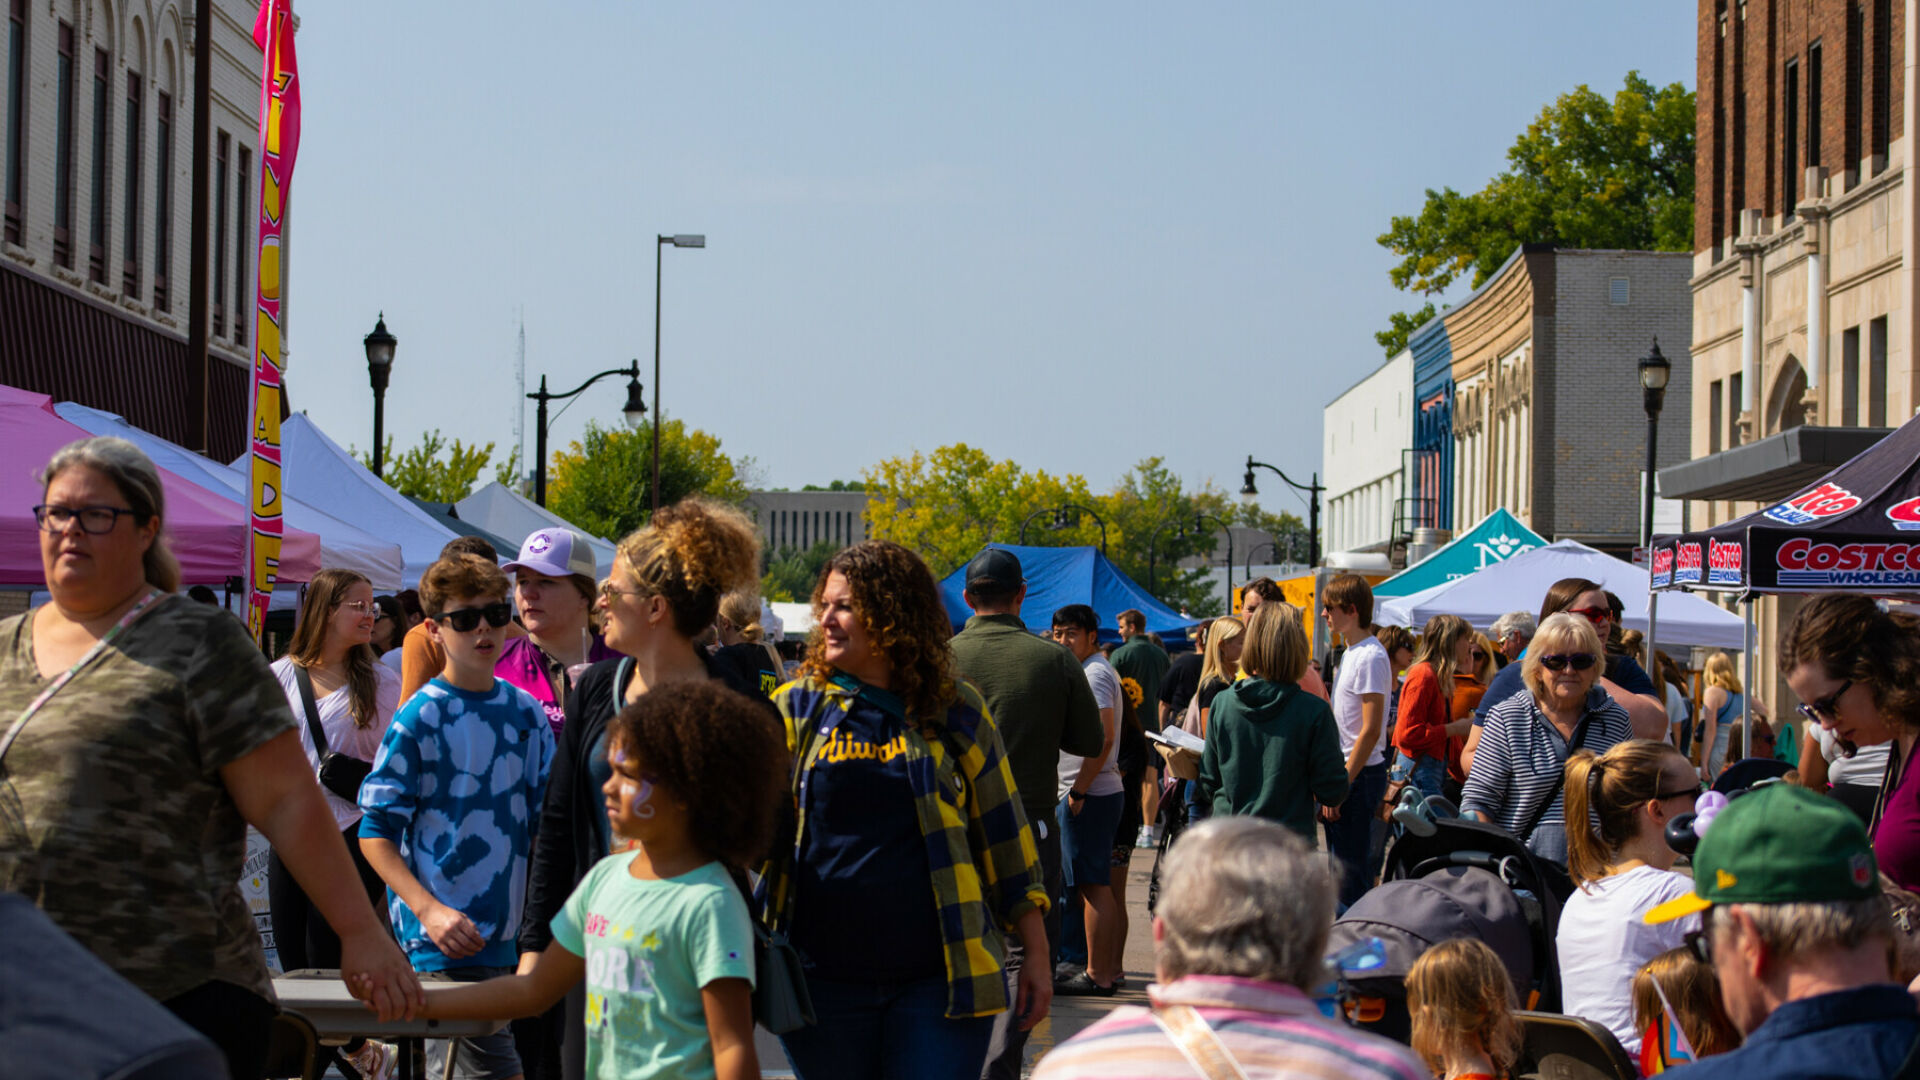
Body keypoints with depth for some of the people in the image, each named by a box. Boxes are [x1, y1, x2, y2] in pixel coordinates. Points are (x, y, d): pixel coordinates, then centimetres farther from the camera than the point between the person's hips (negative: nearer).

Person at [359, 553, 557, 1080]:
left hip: (508, 932, 5)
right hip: (443, 937, -5)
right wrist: (431, 911, -17)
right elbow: (376, 832, -6)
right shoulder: (421, 717, -6)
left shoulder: (526, 713, 9)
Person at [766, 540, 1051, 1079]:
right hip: (825, 981, 1)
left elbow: (1003, 837, 9)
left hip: (940, 976, -1)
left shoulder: (955, 712, 4)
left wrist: (1036, 954, 8)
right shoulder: (794, 710, 6)